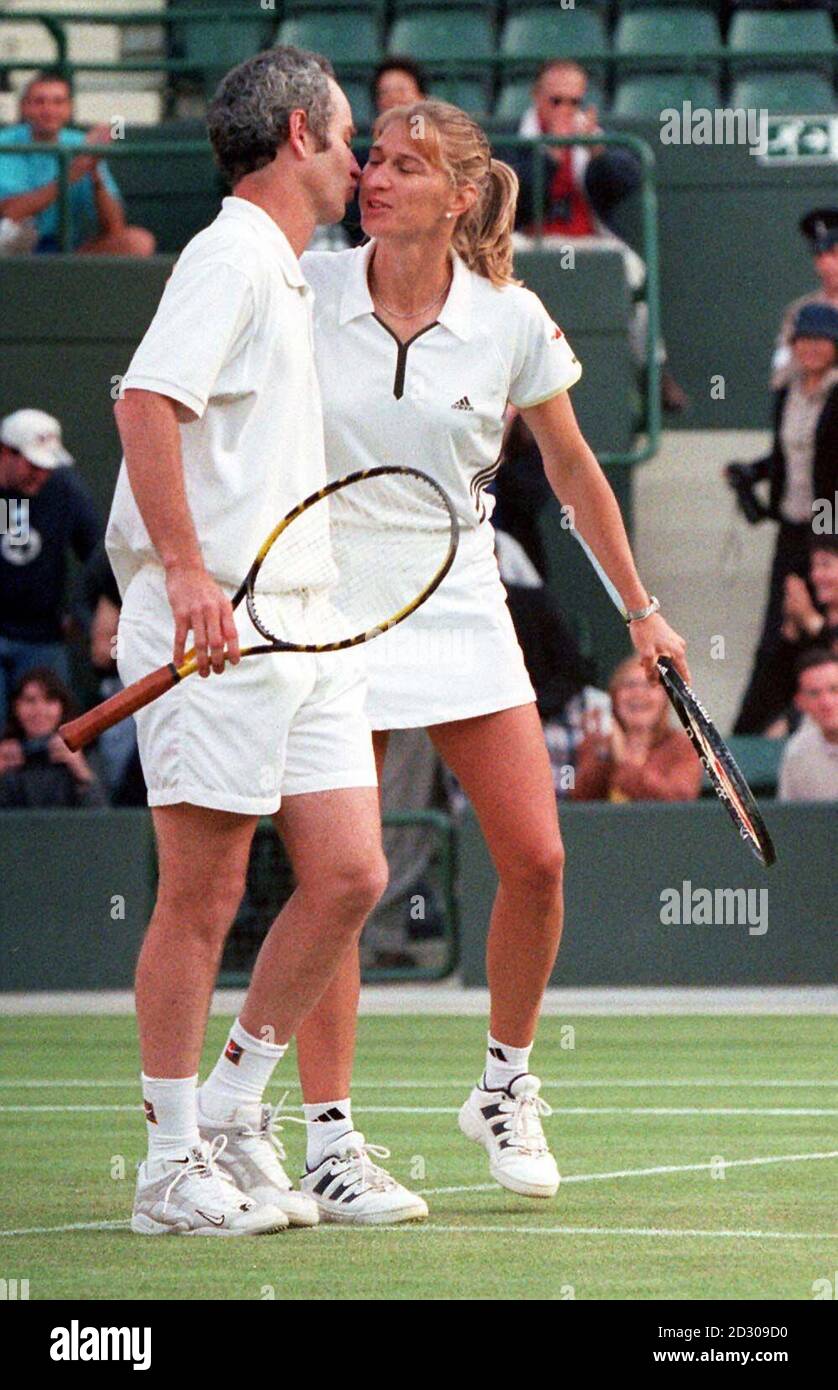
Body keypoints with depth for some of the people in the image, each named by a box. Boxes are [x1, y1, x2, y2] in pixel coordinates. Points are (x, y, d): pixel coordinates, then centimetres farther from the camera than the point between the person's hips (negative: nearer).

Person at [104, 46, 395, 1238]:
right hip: (213, 634, -9)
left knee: (349, 876, 2)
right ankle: (174, 1164, 2)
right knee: (202, 897, -4)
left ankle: (232, 1108, 15)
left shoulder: (286, 277, 21)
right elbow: (146, 403, -23)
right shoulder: (230, 256, -9)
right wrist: (186, 572, -30)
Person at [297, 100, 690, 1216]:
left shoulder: (511, 324, -4)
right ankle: (326, 1135, 0)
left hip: (459, 608, 2)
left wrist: (641, 610, 14)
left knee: (535, 859, -4)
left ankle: (506, 1086, 18)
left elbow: (573, 470, 9)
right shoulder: (305, 294, -6)